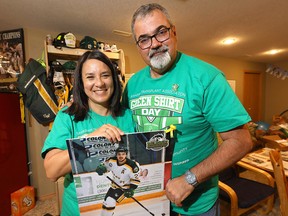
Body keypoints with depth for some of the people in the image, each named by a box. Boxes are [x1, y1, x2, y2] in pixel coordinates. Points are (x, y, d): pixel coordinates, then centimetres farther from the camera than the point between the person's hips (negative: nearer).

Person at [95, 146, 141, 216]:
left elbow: (135, 179, -17)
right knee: (106, 202, 13)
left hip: (124, 188, -5)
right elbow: (105, 165, 4)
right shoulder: (112, 160, -17)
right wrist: (101, 168, -17)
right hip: (114, 185, 5)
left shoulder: (132, 165, -29)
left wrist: (131, 189, -23)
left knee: (110, 202, -15)